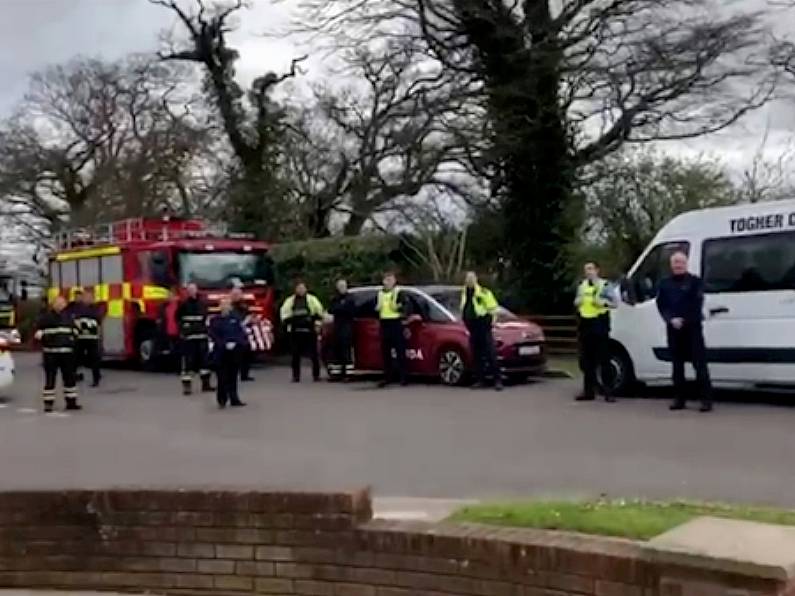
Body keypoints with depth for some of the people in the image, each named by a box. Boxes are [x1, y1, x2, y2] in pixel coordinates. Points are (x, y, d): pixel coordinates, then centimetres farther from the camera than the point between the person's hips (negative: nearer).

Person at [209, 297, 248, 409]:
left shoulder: (236, 318, 5)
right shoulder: (215, 320, 0)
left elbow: (242, 333, 1)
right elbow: (213, 336, -6)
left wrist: (235, 343, -15)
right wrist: (225, 344, -16)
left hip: (235, 351, 2)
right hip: (220, 352, -2)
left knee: (232, 377, 9)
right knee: (222, 377, -2)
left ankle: (234, 399, 16)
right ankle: (222, 399, 8)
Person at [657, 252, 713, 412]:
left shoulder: (695, 281, 2)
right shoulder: (664, 284, 12)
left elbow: (696, 304, -7)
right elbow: (661, 305, 5)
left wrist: (683, 320, -15)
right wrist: (671, 319, -11)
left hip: (692, 327, -4)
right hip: (673, 328, 4)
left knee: (699, 363, -8)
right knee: (677, 363, 7)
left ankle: (706, 399, -8)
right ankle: (680, 398, 13)